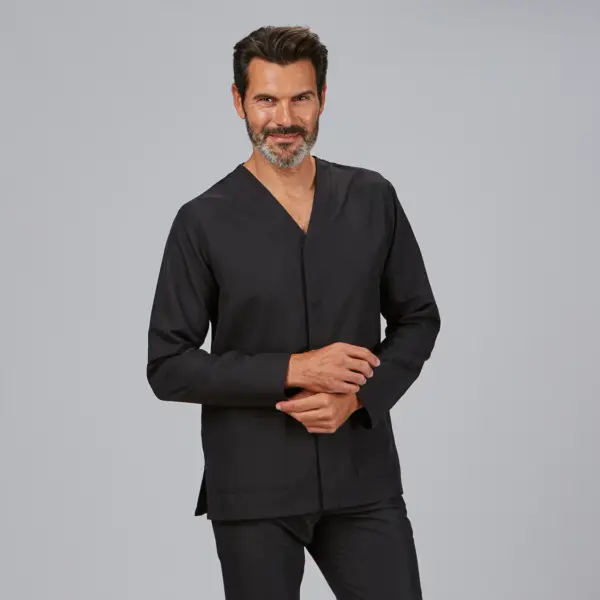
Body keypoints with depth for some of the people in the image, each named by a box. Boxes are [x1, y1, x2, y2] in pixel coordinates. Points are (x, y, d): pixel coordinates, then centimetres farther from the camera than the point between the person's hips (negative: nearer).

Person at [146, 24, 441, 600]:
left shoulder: (373, 199, 2)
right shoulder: (204, 222, -5)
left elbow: (417, 319, 9)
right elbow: (168, 366, -6)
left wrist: (357, 396, -9)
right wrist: (293, 369, -16)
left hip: (363, 480, 2)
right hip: (253, 489, -2)